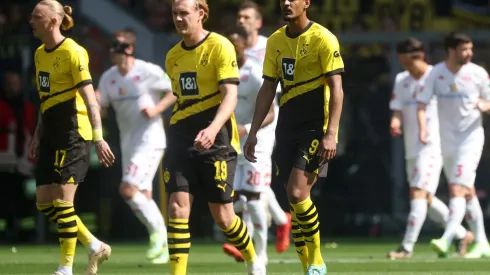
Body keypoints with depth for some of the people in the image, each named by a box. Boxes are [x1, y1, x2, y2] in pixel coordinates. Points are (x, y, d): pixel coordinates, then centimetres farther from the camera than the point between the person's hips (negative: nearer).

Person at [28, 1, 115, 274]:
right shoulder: (40, 54, 12)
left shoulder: (72, 53, -13)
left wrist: (98, 138, -24)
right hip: (51, 132, 9)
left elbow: (90, 98, -18)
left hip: (73, 131, -9)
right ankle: (95, 246, 18)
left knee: (62, 200, -9)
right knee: (44, 202, 5)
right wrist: (38, 136, 21)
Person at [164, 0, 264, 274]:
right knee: (178, 207, -11)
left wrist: (213, 129, -34)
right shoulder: (173, 56, 11)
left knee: (222, 215, 3)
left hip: (215, 139, -5)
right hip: (181, 138, 5)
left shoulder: (220, 46, -9)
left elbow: (230, 95, -18)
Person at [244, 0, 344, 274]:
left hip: (316, 127, -6)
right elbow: (268, 90, 15)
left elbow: (336, 89, -12)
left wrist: (330, 134, -21)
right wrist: (253, 133, 10)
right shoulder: (275, 41, 10)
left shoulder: (323, 39, -9)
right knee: (295, 200, 2)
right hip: (287, 126, 6)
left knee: (298, 193, -17)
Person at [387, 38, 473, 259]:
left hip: (432, 147, -7)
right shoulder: (401, 80, 11)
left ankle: (407, 247, -24)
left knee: (419, 193, -18)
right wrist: (395, 121, -15)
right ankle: (462, 235, 29)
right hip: (411, 148, 7)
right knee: (426, 200, 13)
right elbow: (398, 109, 5)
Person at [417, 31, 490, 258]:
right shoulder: (437, 73, -2)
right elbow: (422, 103, -5)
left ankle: (446, 240, -28)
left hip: (471, 137, -3)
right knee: (467, 193, 11)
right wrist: (423, 127, -23)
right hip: (447, 140, 3)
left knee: (458, 189, -17)